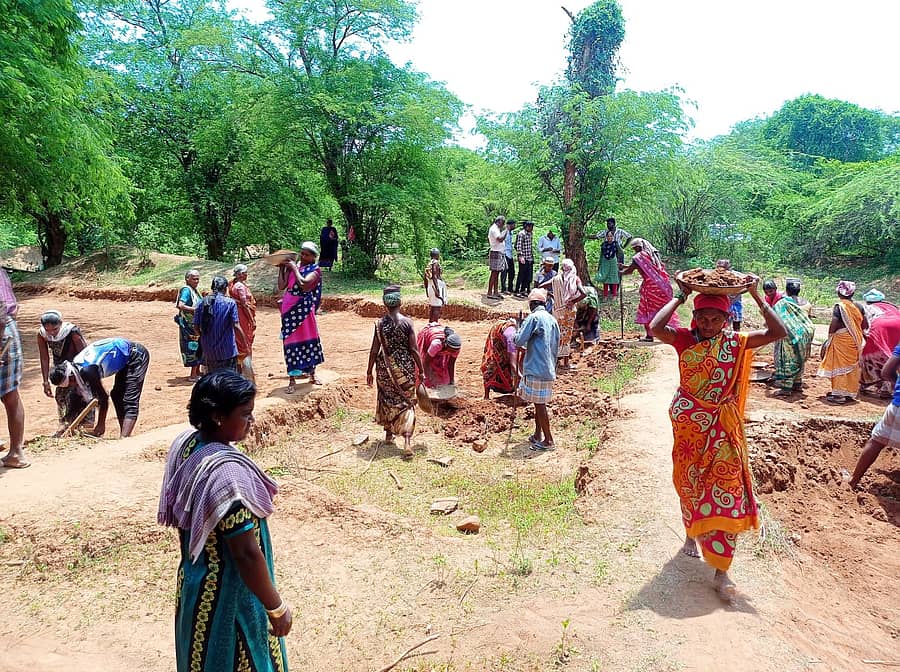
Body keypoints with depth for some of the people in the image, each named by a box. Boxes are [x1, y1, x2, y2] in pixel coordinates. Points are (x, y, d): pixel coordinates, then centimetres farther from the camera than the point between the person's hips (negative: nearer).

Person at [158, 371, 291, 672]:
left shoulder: (184, 443, -7)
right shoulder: (227, 472, -34)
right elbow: (247, 554, -30)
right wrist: (277, 608, -19)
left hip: (194, 579, 8)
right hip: (228, 592, -8)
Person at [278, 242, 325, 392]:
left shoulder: (315, 270, -3)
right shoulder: (292, 266, 9)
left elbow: (303, 284, -20)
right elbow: (281, 286, 5)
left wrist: (294, 268, -11)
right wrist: (282, 268, 0)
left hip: (304, 309, -3)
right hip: (289, 308, 3)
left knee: (309, 339, 6)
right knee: (291, 341, 3)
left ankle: (312, 373, 25)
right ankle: (292, 379, 9)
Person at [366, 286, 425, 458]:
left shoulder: (380, 323, -7)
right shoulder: (407, 322, -10)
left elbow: (374, 350, -3)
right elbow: (414, 350, -9)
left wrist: (369, 372, 8)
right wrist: (421, 370, 0)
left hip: (385, 368, 1)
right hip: (405, 367, -1)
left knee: (387, 399, 22)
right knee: (406, 402, 4)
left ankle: (388, 433, 37)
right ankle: (407, 441, -8)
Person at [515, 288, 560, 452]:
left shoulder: (534, 317, -11)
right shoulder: (552, 319, 13)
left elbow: (519, 341, -15)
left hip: (536, 369, -8)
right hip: (548, 369, 8)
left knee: (539, 404, -2)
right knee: (539, 403, 17)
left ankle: (548, 441, 2)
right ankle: (538, 436, 27)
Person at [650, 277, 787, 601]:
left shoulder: (735, 342, -2)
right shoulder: (685, 340, -6)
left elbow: (777, 332, -11)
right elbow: (655, 327, -24)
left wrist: (756, 296, -13)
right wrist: (680, 297, -16)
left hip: (723, 429, 0)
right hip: (689, 425, 0)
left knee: (726, 492, -3)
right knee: (689, 484, 17)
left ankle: (721, 571, 3)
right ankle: (692, 533, 44)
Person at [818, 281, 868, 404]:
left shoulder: (840, 306, -13)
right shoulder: (859, 306, 3)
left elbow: (833, 325, -19)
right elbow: (865, 325, 5)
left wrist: (830, 336, -3)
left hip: (841, 339, -6)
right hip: (856, 341, 6)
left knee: (840, 365, 1)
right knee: (852, 366, 13)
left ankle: (839, 394, 3)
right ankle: (851, 393, 21)